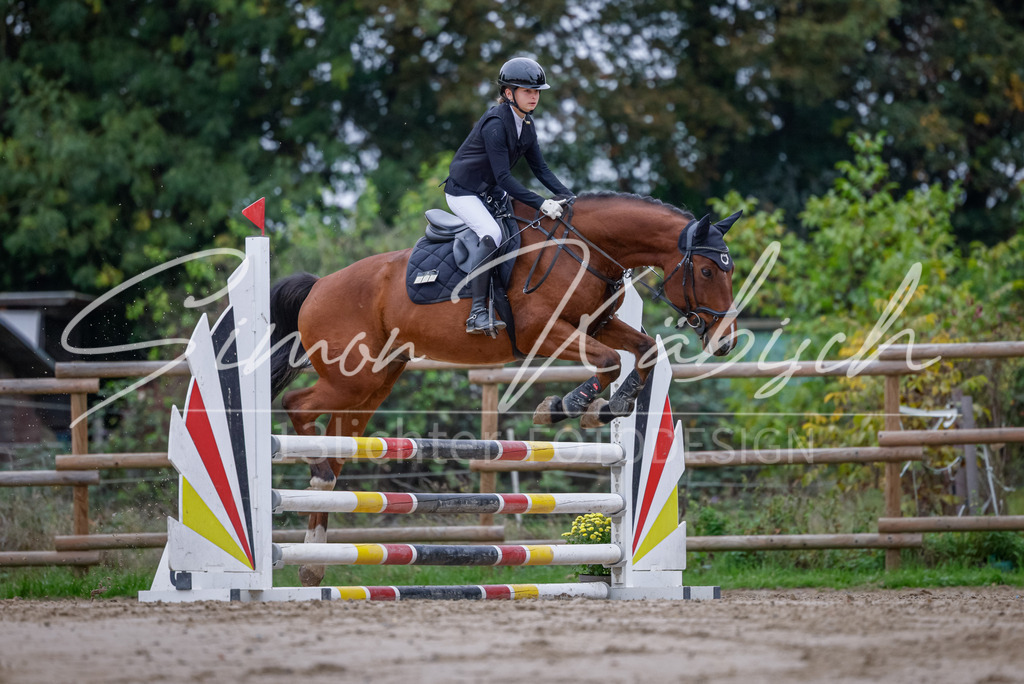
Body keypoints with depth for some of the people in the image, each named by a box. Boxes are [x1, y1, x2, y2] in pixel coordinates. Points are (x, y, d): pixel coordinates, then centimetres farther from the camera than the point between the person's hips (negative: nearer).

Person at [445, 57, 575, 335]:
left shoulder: (526, 124, 0)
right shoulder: (495, 124, -26)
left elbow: (539, 168, 6)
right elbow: (503, 177, -30)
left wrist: (568, 196, -8)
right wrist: (541, 204, -36)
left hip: (492, 192, 9)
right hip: (464, 192, -9)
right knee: (492, 234, -32)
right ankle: (477, 313, -31)